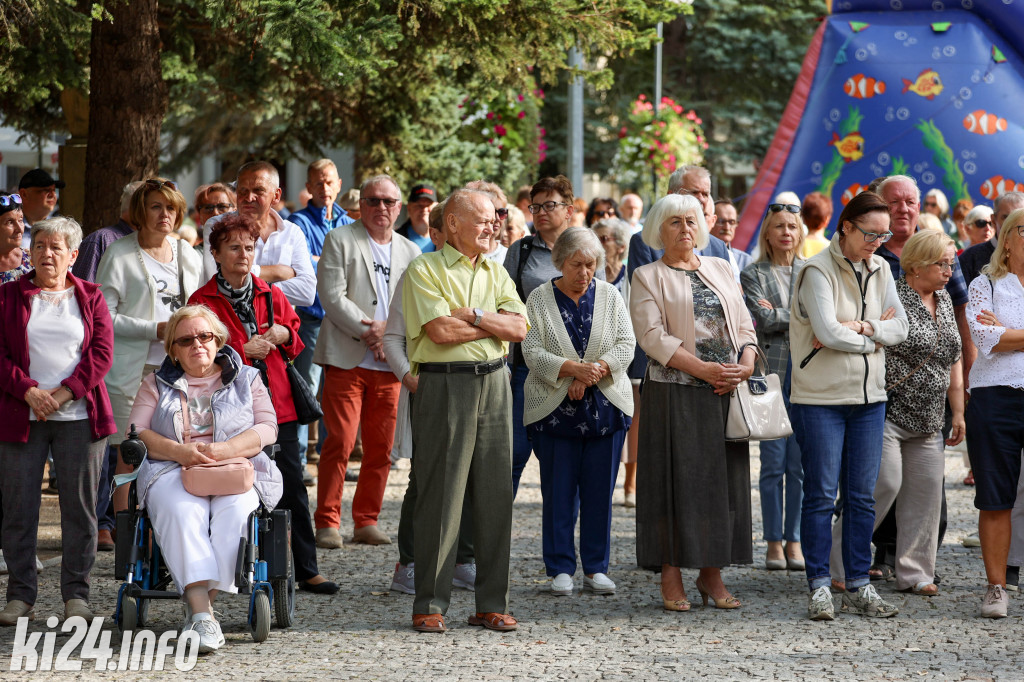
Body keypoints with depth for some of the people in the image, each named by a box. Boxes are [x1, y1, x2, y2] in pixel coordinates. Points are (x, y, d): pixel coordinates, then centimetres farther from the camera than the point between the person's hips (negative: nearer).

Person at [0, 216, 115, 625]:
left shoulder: (90, 298, 10)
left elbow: (102, 353, 2)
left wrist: (63, 394, -10)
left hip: (79, 417, 0)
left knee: (80, 506, -1)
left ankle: (76, 594, 7)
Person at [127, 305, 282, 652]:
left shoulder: (246, 379, 20)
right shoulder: (156, 384, 21)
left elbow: (267, 428, 6)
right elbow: (137, 433, 8)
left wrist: (226, 449, -13)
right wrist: (178, 451, -12)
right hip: (172, 470, 0)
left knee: (235, 509, -36)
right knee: (182, 510, -36)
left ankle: (198, 605, -34)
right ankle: (203, 613, -46)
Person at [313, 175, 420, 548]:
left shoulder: (410, 251, 17)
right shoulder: (339, 240, 3)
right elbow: (332, 296, -7)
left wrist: (387, 329, -8)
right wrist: (367, 330, -13)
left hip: (390, 363, 4)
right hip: (347, 359, -4)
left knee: (380, 447, 4)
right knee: (339, 443, -9)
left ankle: (366, 521, 14)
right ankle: (327, 523, -3)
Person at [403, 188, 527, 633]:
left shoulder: (495, 272, 16)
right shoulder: (425, 270, -2)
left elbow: (519, 328, 3)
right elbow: (440, 330, -15)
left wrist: (473, 315, -10)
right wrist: (494, 324, -3)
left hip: (493, 384, 5)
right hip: (445, 385, -5)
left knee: (495, 495, 5)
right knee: (441, 495, -5)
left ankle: (492, 604, 11)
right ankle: (430, 605, 2)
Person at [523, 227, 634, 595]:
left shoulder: (609, 295, 8)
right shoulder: (540, 298, 2)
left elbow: (625, 344, 0)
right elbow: (532, 352, -7)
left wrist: (595, 370, -15)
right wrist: (573, 369, -21)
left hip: (606, 408, 2)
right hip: (554, 410, -2)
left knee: (600, 491, 3)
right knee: (559, 491, 0)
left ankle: (596, 568, 11)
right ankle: (561, 569, 7)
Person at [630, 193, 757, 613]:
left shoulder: (721, 270, 17)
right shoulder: (648, 277, 3)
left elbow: (744, 325, 14)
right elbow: (652, 336, -9)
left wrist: (746, 364, -6)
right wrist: (704, 369, -17)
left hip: (726, 392, 4)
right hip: (675, 393, -4)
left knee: (723, 479, 3)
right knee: (676, 479, -5)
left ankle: (712, 574, 9)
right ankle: (671, 578, 0)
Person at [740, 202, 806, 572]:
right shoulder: (753, 274, 6)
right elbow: (764, 319, -7)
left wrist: (777, 313, -8)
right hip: (771, 375, -2)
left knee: (800, 464, 1)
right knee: (773, 463, -2)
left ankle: (795, 540, 9)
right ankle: (774, 541, 6)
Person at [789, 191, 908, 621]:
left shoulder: (880, 270, 10)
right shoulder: (818, 271, -10)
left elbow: (899, 328, 2)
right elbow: (828, 331, -21)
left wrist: (857, 327, -14)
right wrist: (873, 333, -6)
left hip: (869, 396, 6)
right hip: (821, 398, -6)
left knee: (862, 496, 7)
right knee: (821, 495, -3)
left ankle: (859, 587, 12)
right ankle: (819, 588, 3)